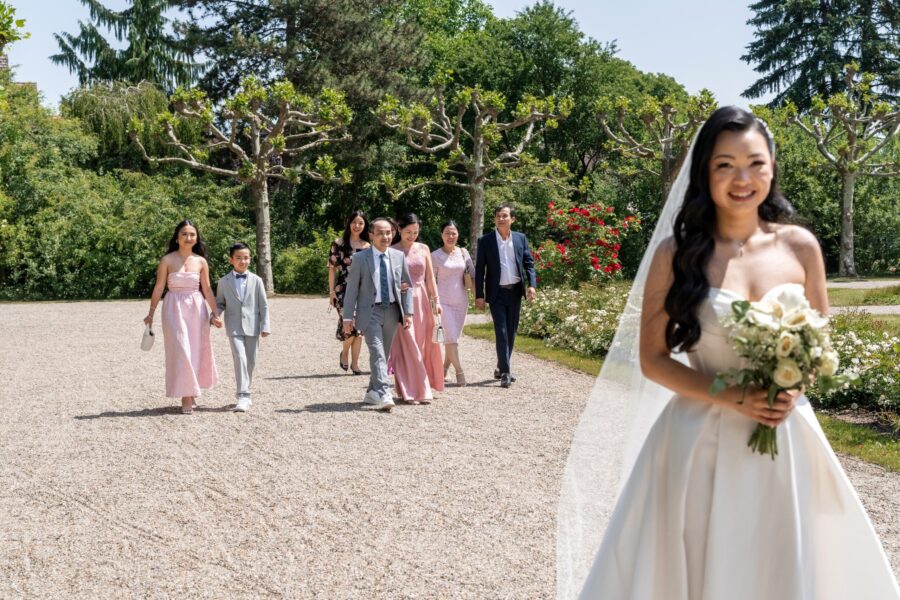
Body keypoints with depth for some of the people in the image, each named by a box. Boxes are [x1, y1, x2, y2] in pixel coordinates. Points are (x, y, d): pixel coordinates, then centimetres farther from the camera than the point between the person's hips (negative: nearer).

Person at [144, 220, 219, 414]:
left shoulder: (201, 261, 4)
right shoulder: (168, 260, -2)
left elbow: (207, 290, 6)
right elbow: (159, 288, 0)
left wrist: (215, 313, 3)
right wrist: (151, 314, 0)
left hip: (197, 309, 3)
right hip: (174, 308, -2)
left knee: (196, 350, 7)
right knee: (180, 350, -6)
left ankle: (191, 392, 23)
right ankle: (186, 397, 0)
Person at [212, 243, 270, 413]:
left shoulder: (256, 280, 4)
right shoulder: (224, 282, 4)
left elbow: (263, 305, 5)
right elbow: (219, 303, 12)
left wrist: (265, 326, 0)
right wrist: (215, 316, -9)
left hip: (252, 326, 2)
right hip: (234, 327, -2)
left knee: (250, 361, 9)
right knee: (240, 358, -16)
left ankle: (243, 392, 26)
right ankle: (242, 396, -16)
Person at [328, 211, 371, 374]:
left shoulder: (367, 246, 10)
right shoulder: (339, 243, 1)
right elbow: (332, 268, 2)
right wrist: (331, 290, -3)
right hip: (344, 290, -3)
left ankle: (355, 363, 10)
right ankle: (344, 353, 15)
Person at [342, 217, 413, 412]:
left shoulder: (399, 257, 6)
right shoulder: (360, 258, -3)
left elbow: (407, 285, 10)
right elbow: (351, 289, -2)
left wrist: (408, 312, 0)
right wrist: (348, 316, -5)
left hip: (392, 311, 4)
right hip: (370, 311, -4)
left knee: (384, 354, 11)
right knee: (377, 352, -16)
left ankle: (372, 393, 25)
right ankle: (382, 394, -24)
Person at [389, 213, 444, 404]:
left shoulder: (423, 249, 10)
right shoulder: (393, 251, -1)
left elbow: (430, 277, 11)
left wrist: (436, 300, 6)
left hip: (422, 301, 4)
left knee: (424, 345, 6)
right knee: (406, 346, -5)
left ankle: (423, 389, 17)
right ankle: (409, 391, 0)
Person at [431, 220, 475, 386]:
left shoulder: (463, 253, 6)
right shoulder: (435, 256, -1)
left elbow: (473, 275, 8)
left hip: (460, 301, 3)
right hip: (443, 301, -3)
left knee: (453, 337, 8)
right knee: (451, 336, -13)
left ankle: (444, 370, 21)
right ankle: (459, 371, -11)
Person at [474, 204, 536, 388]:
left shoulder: (520, 238, 6)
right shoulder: (485, 241, -3)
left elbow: (529, 263, 7)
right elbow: (479, 269, -2)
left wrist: (531, 284, -8)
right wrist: (479, 295, -7)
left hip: (515, 291, 4)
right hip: (497, 293, -4)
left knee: (511, 332, 10)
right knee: (501, 331, -9)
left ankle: (501, 369, 23)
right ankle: (505, 372, -9)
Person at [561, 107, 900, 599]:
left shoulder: (800, 247, 0)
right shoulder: (676, 253, -6)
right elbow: (653, 359, -4)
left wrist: (794, 390, -10)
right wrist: (733, 398, -15)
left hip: (787, 440, 2)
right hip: (702, 440, -2)